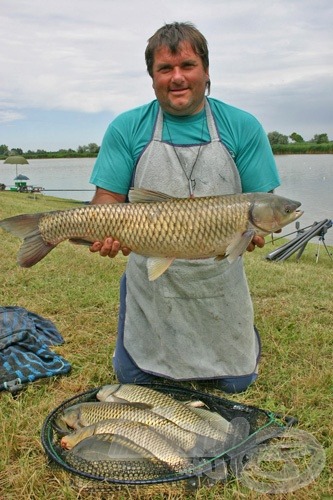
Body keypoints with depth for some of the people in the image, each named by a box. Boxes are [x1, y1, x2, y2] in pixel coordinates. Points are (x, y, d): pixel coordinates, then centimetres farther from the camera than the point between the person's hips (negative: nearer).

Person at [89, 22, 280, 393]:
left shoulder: (242, 128, -3)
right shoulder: (127, 129, -3)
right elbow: (107, 198, -5)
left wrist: (253, 228, -25)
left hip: (218, 282, 0)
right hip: (149, 282, 0)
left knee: (235, 383, 15)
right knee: (133, 381, 14)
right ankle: (159, 361, 47)